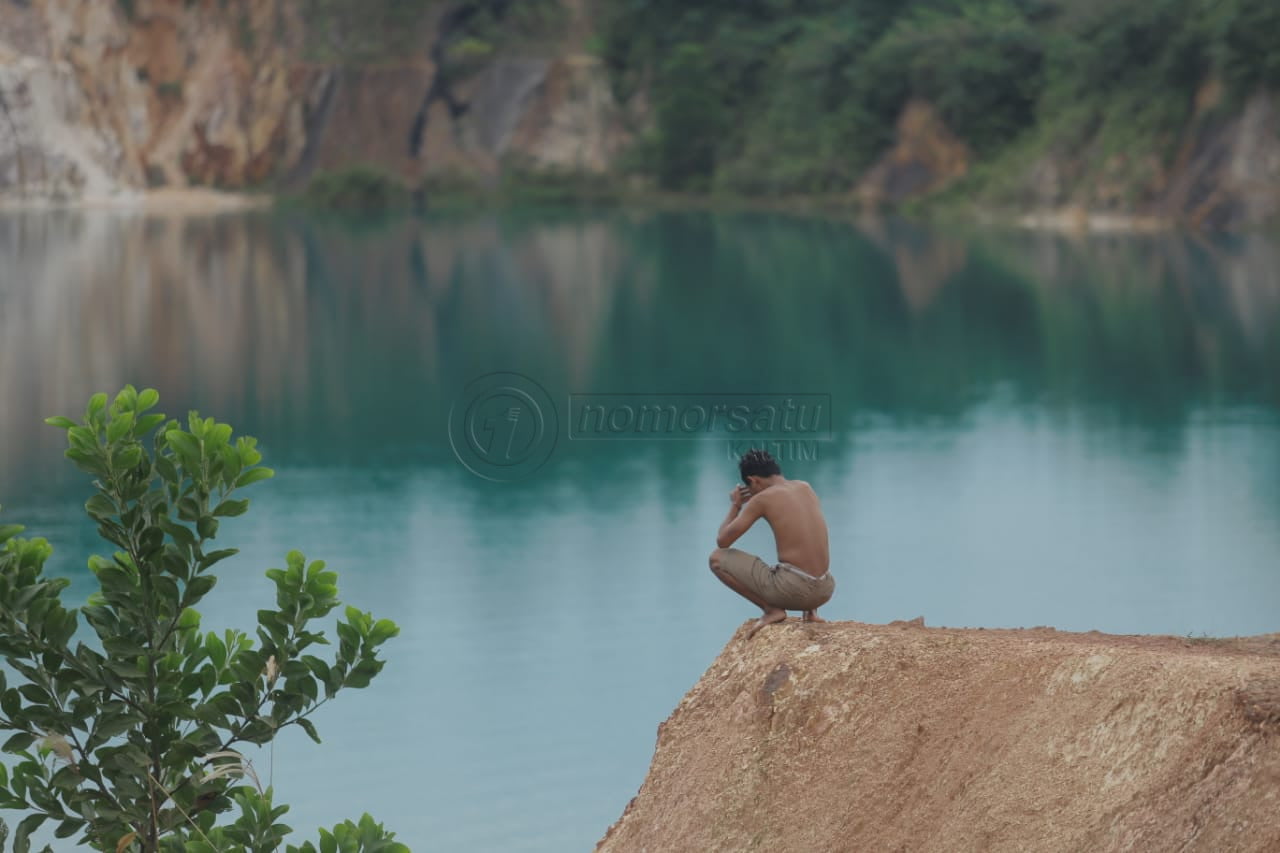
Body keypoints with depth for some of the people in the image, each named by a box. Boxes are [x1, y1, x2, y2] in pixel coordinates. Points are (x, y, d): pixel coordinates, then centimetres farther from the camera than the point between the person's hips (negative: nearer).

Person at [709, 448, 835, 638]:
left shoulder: (762, 498, -5)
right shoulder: (806, 488, 14)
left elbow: (722, 541, 2)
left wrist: (735, 505, 18)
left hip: (792, 590, -7)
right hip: (824, 592, 7)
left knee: (717, 558, 8)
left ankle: (771, 609, 0)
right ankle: (811, 611, 17)